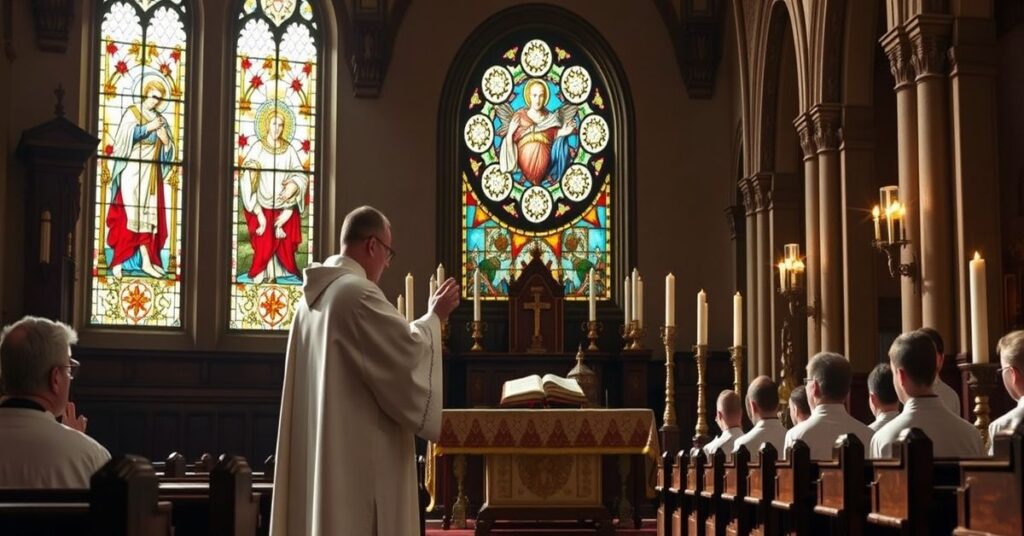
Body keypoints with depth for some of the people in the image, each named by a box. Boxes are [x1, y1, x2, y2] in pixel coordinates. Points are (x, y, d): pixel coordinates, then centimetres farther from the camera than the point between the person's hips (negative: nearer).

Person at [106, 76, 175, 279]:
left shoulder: (160, 119, 15)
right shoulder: (132, 113, -1)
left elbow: (168, 149, 14)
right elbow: (126, 135, -17)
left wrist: (166, 140, -7)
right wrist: (148, 128, -17)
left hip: (152, 174, 5)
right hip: (133, 172, -5)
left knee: (149, 215, 1)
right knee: (130, 215, -10)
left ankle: (146, 261, 1)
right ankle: (118, 261, -7)